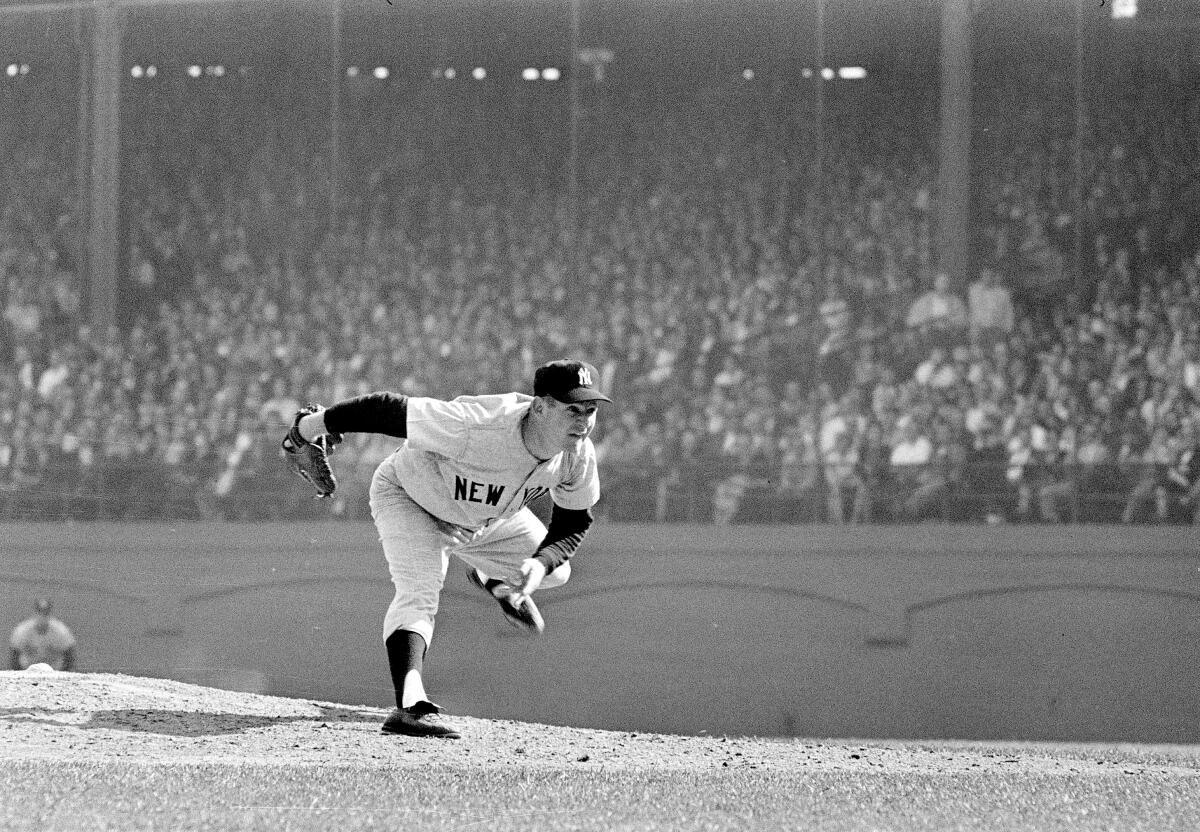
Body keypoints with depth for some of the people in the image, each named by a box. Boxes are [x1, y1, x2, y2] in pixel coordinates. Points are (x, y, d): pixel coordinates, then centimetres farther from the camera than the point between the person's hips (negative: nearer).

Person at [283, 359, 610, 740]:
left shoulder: (579, 454, -27)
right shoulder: (478, 427, -46)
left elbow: (574, 523, -9)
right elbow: (388, 410, -38)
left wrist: (541, 563, -31)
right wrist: (313, 424, -25)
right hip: (408, 496, -6)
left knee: (555, 572, 16)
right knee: (419, 593, -29)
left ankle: (494, 580, 49)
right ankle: (410, 705, -44)